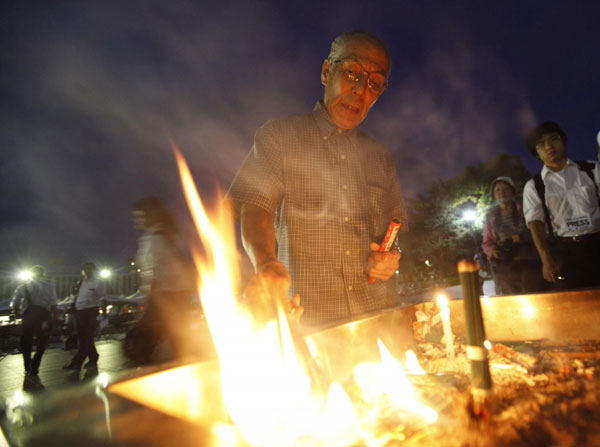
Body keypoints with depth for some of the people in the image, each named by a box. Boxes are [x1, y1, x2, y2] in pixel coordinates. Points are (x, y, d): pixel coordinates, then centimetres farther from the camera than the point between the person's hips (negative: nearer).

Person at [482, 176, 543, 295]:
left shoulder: (524, 209, 8)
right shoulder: (491, 216, 12)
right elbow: (487, 242, 11)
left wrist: (521, 237, -16)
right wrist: (493, 250, -9)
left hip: (528, 262, -1)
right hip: (503, 266, 1)